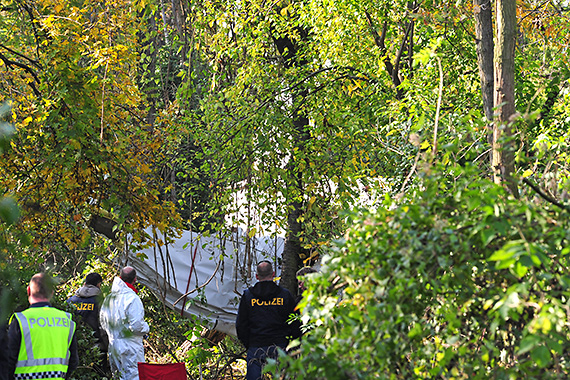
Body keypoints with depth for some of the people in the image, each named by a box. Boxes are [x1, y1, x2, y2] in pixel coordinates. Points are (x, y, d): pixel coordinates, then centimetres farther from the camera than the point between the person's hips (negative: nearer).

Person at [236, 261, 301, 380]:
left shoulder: (247, 295, 1)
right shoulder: (285, 295, 1)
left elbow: (241, 325, 3)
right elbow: (295, 325, 4)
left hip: (255, 348, 0)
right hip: (279, 347, 0)